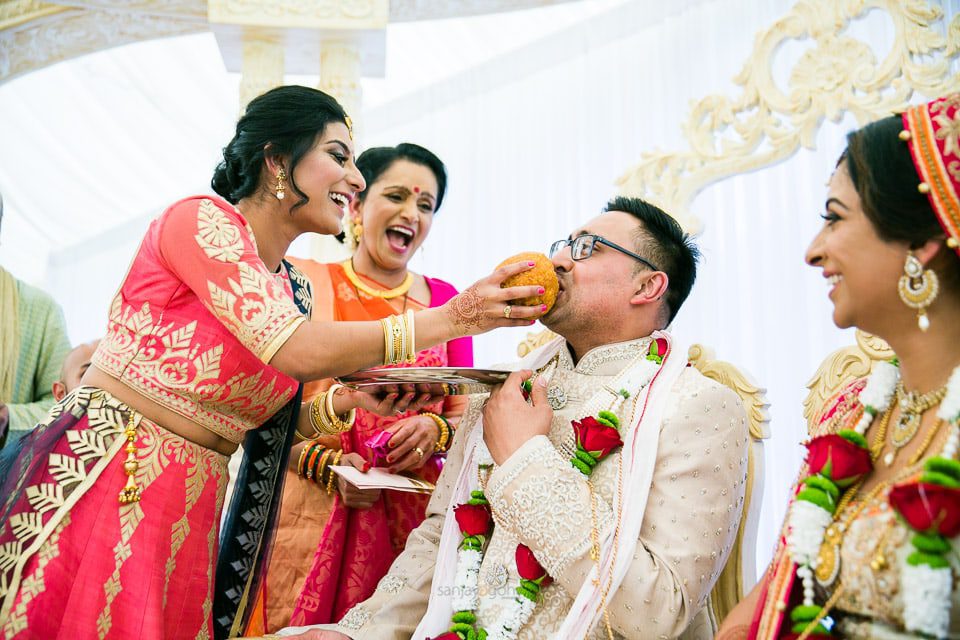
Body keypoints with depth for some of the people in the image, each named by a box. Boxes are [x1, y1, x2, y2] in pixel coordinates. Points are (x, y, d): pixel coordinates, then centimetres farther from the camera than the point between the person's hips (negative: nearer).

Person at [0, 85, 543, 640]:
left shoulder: (296, 290, 10)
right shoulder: (201, 219, -13)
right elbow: (295, 351, -25)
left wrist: (348, 403, -5)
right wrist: (451, 319, -23)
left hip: (191, 511, 7)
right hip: (98, 482, -7)